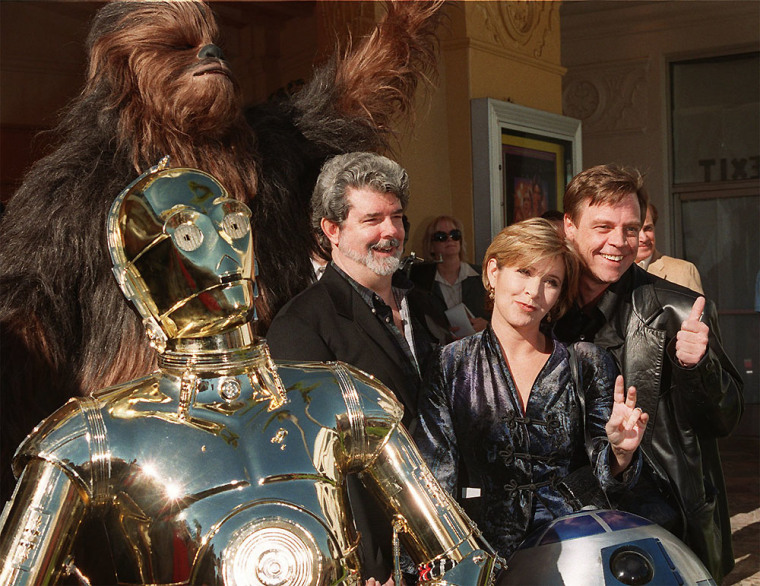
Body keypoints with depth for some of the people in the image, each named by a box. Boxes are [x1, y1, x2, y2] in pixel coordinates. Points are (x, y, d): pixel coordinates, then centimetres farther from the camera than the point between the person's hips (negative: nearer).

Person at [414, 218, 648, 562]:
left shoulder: (587, 363, 7)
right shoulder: (450, 366, 6)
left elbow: (606, 482, 9)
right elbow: (434, 479, 2)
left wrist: (619, 452, -13)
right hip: (490, 555, -1)